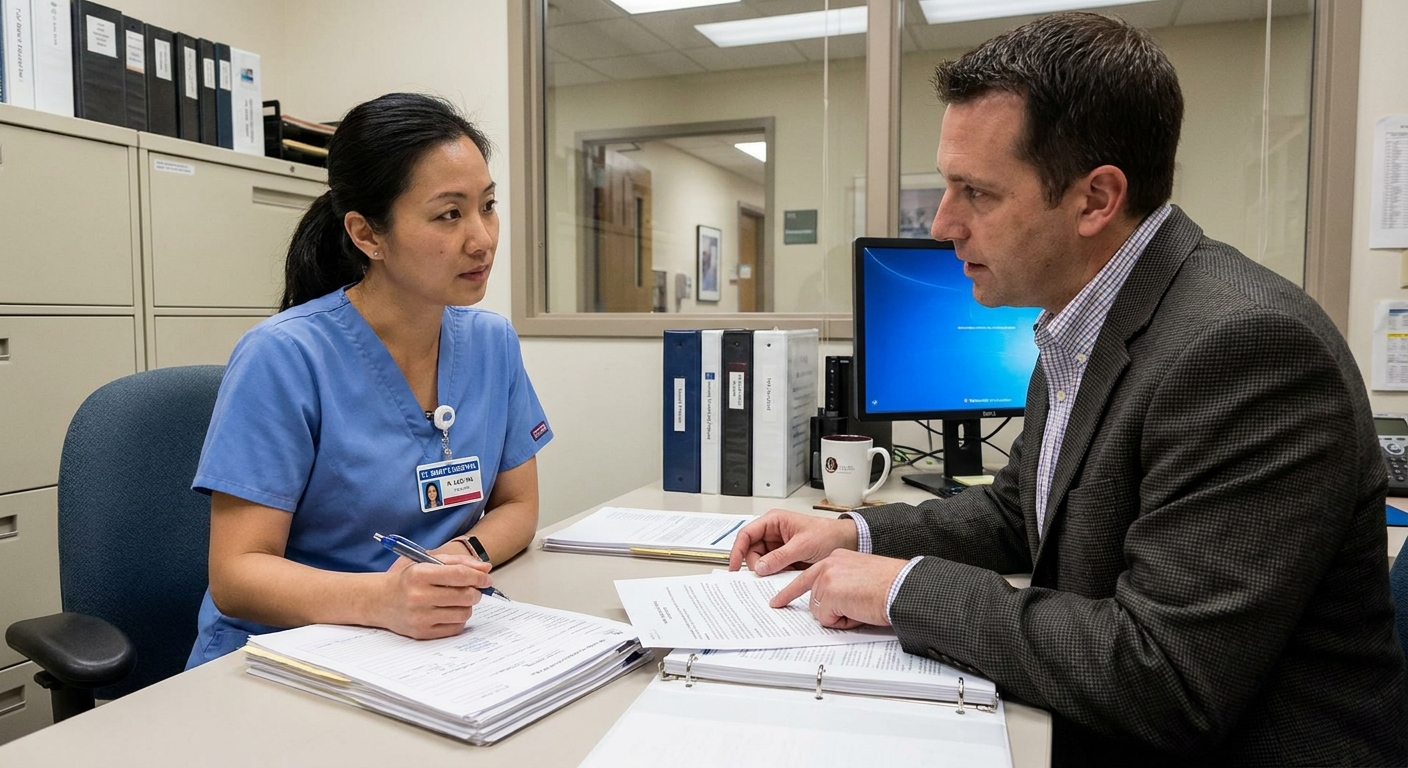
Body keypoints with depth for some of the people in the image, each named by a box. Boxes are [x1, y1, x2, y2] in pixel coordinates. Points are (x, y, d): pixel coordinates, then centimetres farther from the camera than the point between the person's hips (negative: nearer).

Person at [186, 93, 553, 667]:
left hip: (432, 652, 4)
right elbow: (235, 575, -14)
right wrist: (381, 599, -32)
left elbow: (517, 504, 8)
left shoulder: (492, 342, 2)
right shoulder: (282, 357, -14)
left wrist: (459, 558, -14)